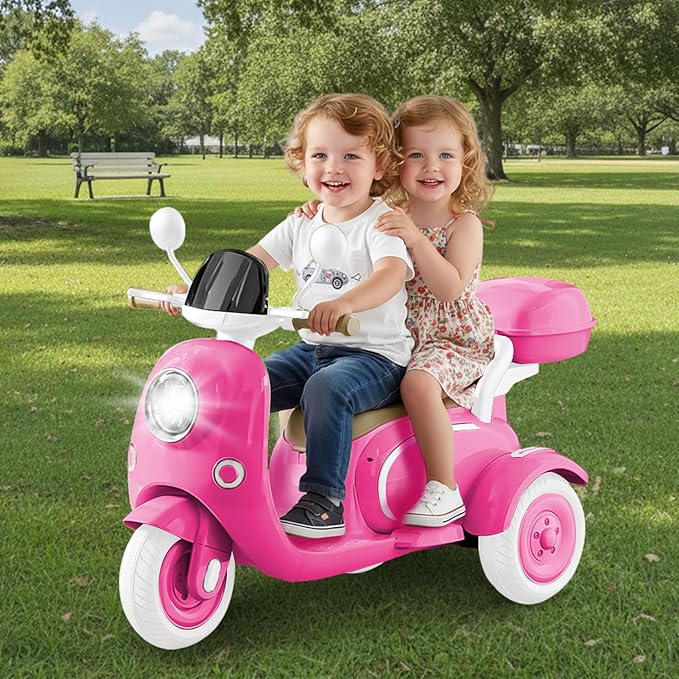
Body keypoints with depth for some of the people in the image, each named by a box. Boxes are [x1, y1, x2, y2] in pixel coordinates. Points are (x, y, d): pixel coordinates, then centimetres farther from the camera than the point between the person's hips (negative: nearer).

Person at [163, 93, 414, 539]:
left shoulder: (381, 223, -11)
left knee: (327, 387, -35)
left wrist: (344, 303, -50)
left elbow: (391, 274, -30)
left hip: (375, 353, -6)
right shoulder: (302, 225, 10)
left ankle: (324, 500, -26)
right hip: (312, 348, 7)